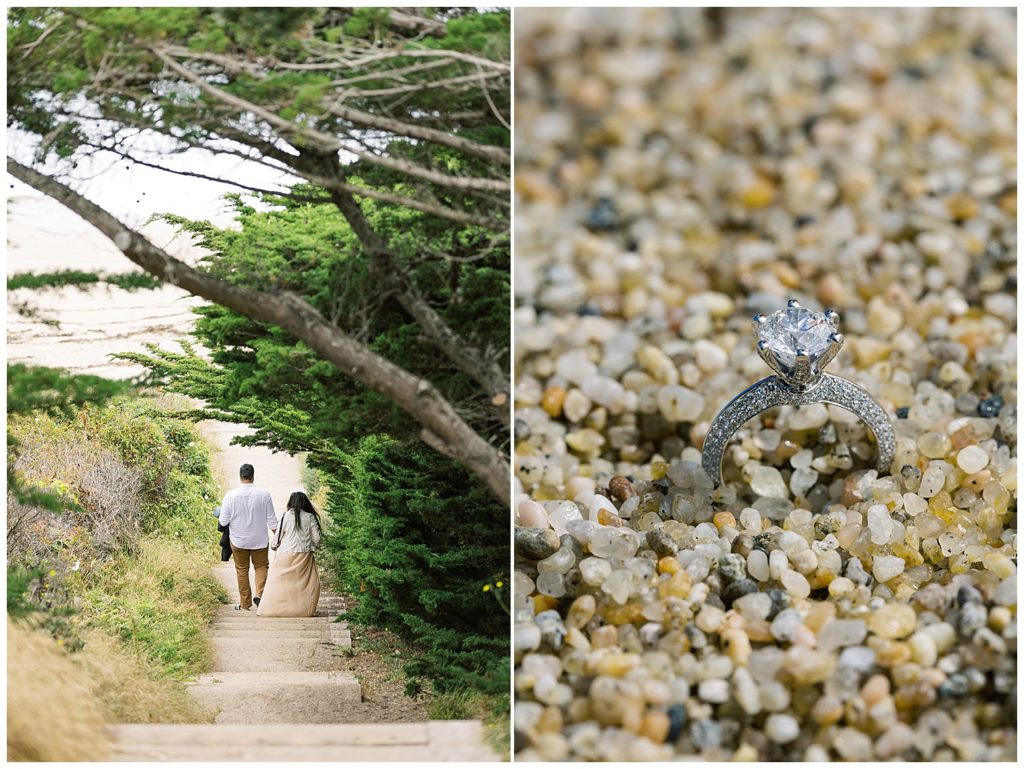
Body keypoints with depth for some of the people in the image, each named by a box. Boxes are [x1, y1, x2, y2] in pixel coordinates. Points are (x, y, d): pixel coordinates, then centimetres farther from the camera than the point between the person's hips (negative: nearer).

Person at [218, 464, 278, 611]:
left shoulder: (231, 495, -14)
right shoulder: (264, 494, -11)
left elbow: (223, 522, -10)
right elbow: (272, 519, -6)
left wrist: (219, 520, 13)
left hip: (238, 540, 0)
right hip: (260, 540, 0)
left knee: (242, 570, 13)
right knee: (261, 566, 17)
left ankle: (245, 604, 19)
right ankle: (260, 593, -4)